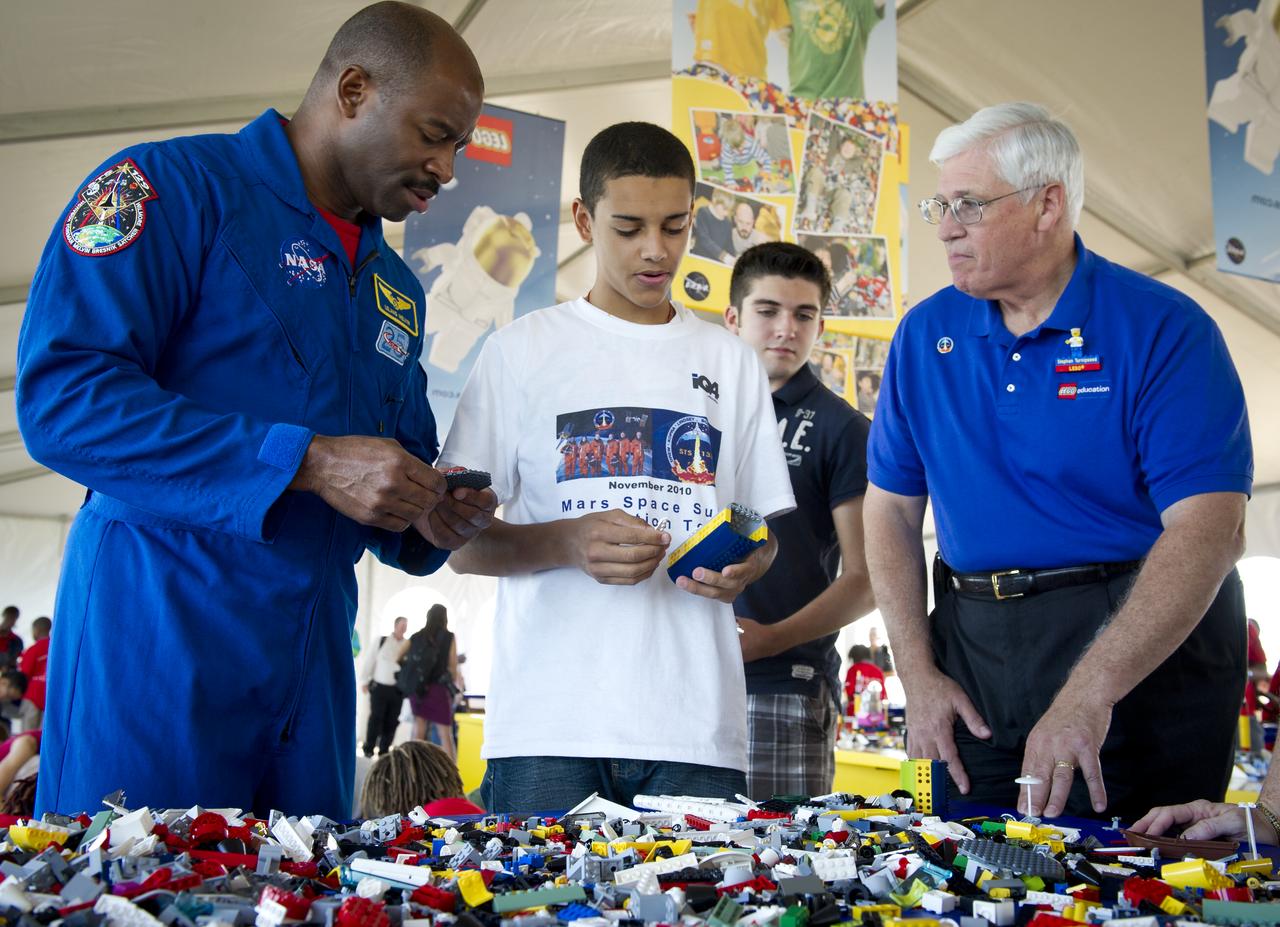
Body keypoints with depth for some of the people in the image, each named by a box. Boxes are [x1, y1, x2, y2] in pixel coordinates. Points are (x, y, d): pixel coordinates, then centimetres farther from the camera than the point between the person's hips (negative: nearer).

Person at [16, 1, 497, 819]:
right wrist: (309, 462, -21)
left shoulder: (397, 290, 18)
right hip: (158, 638, -7)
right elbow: (60, 397, -18)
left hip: (312, 664, 7)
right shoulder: (175, 187, -5)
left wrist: (431, 521, 2)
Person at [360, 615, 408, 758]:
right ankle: (369, 748, 7)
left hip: (398, 689, 2)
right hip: (379, 687, -2)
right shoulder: (381, 641, 1)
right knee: (376, 718, -2)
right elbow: (369, 662, 4)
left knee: (391, 721, 4)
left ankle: (384, 750, 13)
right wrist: (364, 681, 2)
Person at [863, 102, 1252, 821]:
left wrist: (1086, 694, -27)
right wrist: (919, 675, 0)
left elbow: (1211, 530, -18)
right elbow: (893, 511, 10)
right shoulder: (925, 336, 6)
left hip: (1148, 645, -4)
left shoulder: (1166, 331, -9)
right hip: (975, 645, 4)